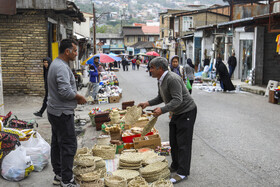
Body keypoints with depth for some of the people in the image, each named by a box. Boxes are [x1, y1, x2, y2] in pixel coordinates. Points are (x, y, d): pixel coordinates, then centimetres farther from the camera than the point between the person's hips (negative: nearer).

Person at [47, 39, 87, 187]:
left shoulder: (57, 64, 14)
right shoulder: (62, 67, -20)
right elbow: (65, 91, -29)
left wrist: (76, 97, 10)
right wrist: (79, 97, -12)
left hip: (54, 112, 11)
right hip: (62, 113, -11)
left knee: (57, 144, 16)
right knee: (68, 145, -4)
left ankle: (58, 175, 28)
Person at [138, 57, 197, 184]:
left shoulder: (172, 79, -26)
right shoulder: (160, 80, 6)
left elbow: (177, 100, -32)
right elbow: (160, 98, 16)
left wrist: (162, 110, -40)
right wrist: (148, 103, 2)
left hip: (187, 112, -10)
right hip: (177, 113, 10)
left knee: (183, 142, -6)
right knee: (173, 141, 16)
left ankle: (183, 172, 2)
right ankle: (175, 166, 31)